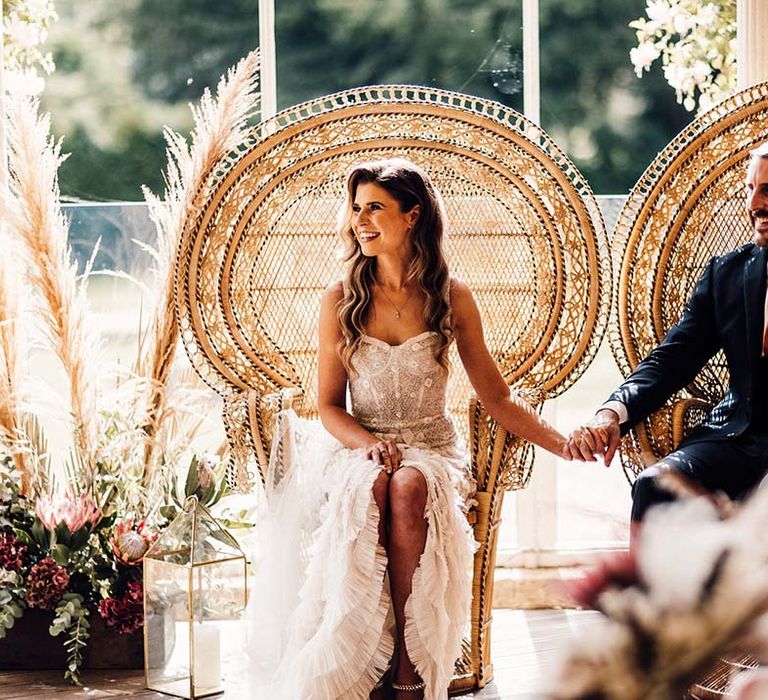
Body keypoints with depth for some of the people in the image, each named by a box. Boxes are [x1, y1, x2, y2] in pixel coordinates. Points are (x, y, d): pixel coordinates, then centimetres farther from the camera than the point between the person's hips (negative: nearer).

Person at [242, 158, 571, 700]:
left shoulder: (451, 299, 3)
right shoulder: (341, 301, 3)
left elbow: (496, 397, 7)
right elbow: (330, 407, 4)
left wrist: (567, 446, -3)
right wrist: (370, 443, -17)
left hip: (431, 451, 0)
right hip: (357, 449, 0)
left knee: (409, 489, -36)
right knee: (370, 490, -36)